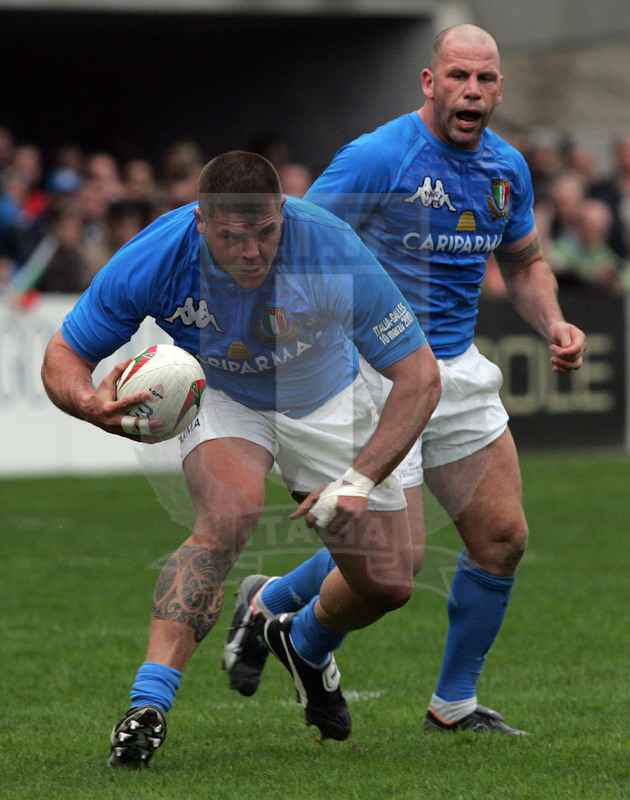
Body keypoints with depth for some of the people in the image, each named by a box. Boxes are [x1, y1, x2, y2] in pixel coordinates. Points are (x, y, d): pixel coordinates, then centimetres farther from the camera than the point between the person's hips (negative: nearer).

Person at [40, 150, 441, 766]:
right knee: (229, 514, -34)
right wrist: (94, 404, -42)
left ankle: (305, 645, 36)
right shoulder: (153, 260, -31)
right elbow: (63, 355, -19)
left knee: (387, 584, 0)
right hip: (219, 397, -2)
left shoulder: (334, 250, -34)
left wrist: (360, 479, -34)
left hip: (325, 400, 2)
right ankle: (148, 704, -35)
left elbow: (419, 375, -25)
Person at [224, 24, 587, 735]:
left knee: (502, 537, 1)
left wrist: (553, 325, 3)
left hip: (458, 369, 7)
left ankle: (454, 702, 17)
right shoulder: (378, 157, -16)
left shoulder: (508, 168, 6)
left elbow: (524, 262, 21)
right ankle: (267, 604, 19)